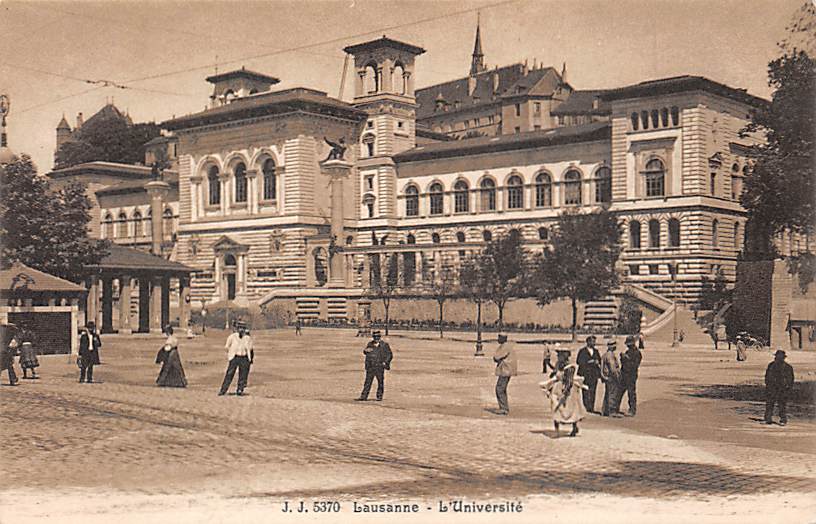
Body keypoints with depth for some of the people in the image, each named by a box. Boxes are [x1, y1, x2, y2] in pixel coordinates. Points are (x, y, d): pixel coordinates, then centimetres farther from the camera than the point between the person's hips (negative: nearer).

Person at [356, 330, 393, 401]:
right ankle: (363, 396, 3)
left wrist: (385, 362, -10)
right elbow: (365, 351, 23)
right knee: (368, 382, 3)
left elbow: (390, 355, 2)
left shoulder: (384, 345, 0)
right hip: (370, 367, 3)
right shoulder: (370, 344, 11)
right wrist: (365, 351, -2)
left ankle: (379, 396, 13)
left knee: (380, 381, 3)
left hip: (379, 367, -3)